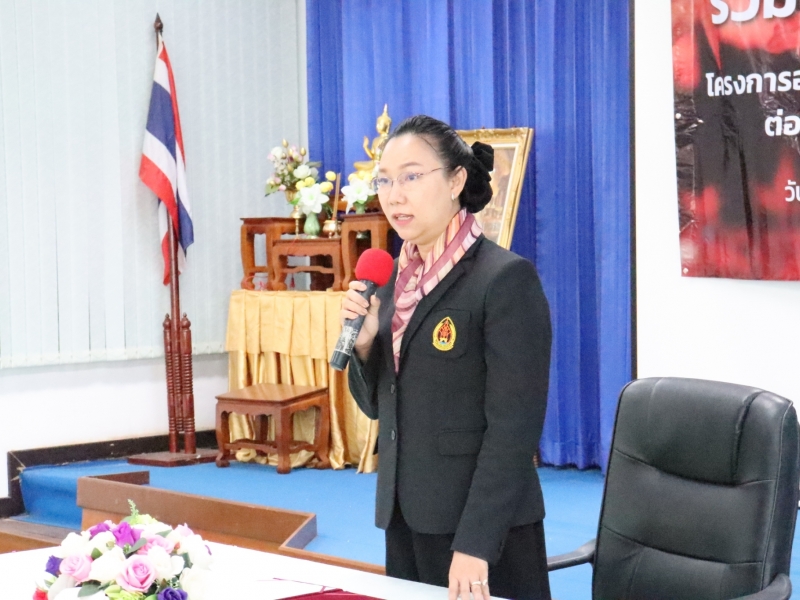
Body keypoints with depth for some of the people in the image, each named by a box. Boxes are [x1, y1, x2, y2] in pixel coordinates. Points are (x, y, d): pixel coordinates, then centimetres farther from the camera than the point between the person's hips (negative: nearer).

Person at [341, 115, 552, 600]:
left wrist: (474, 544, -20)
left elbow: (513, 426, -17)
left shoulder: (506, 278, -13)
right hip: (405, 519, 7)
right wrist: (364, 341, -4)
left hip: (483, 525, -7)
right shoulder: (396, 277, 9)